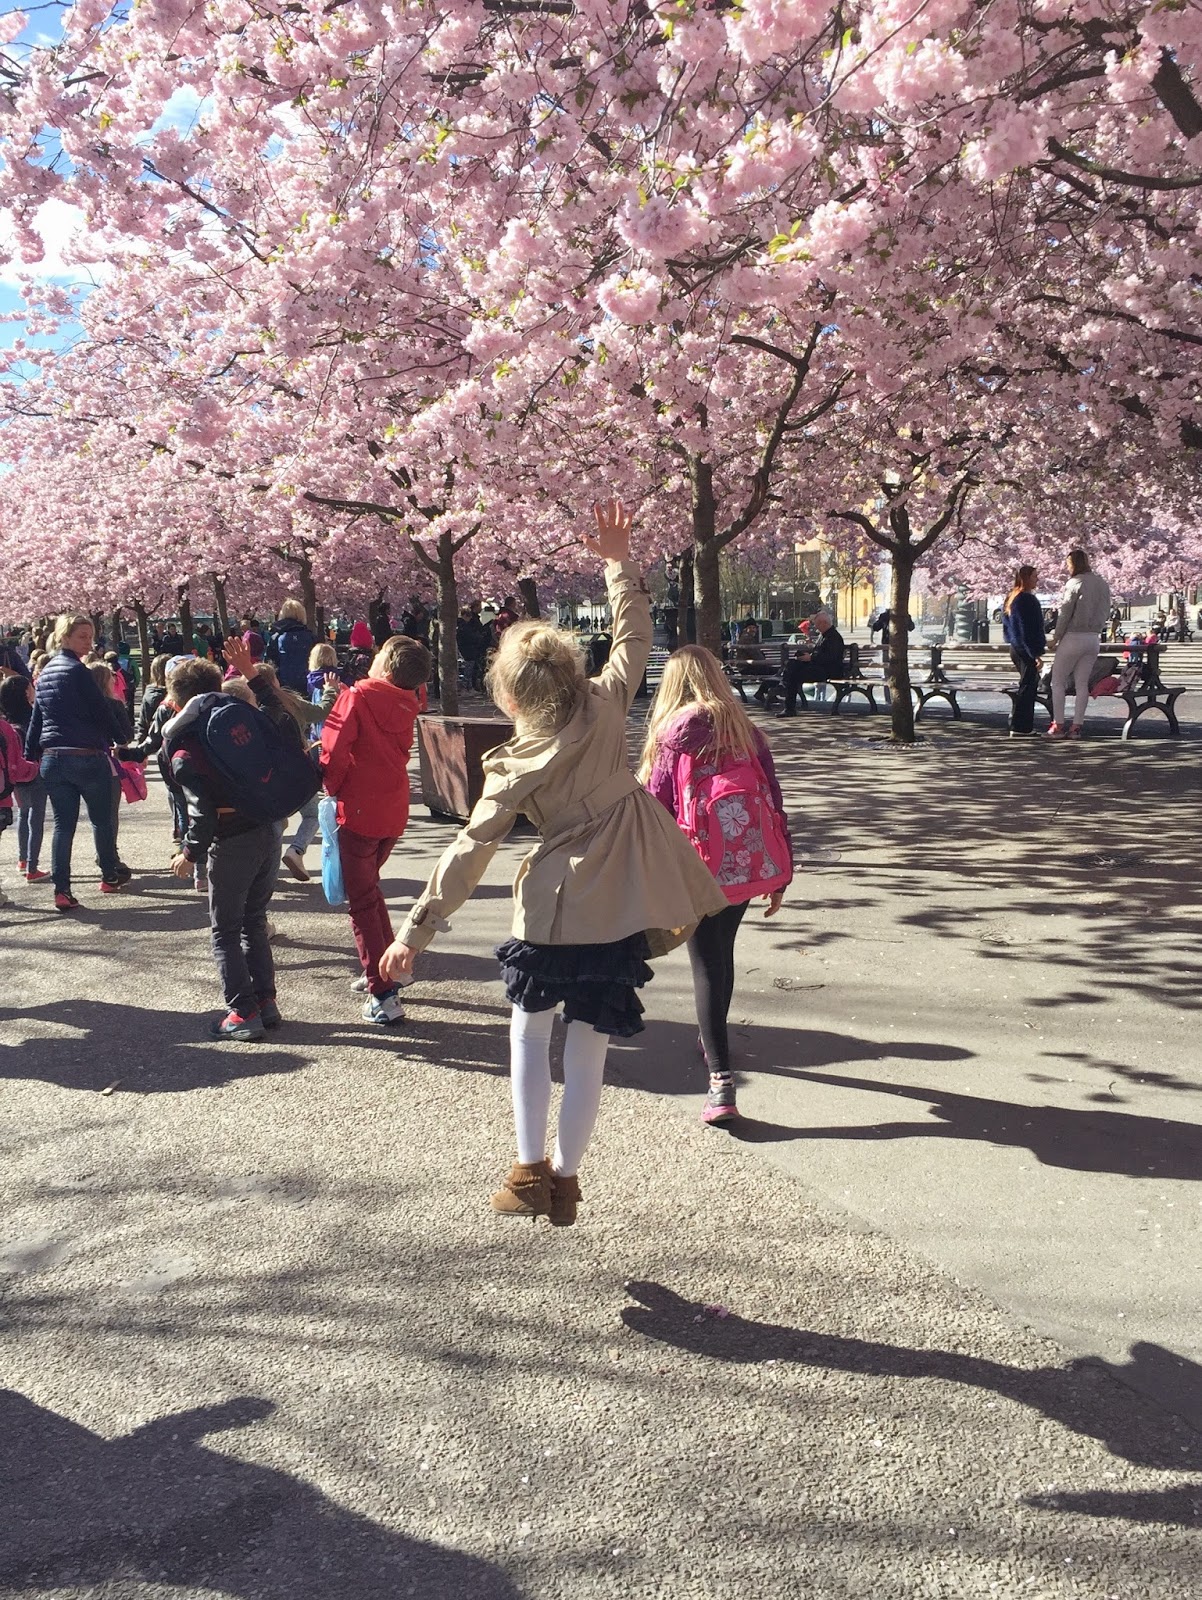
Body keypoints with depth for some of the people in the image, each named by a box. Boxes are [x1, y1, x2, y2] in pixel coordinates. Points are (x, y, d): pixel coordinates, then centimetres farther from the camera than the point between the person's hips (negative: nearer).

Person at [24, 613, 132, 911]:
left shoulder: (45, 672, 13)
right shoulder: (77, 670, -12)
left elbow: (36, 718, 17)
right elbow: (101, 710, -11)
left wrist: (31, 754, 20)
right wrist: (121, 738, 4)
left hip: (52, 759, 7)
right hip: (86, 757, -7)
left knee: (63, 824, 7)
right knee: (102, 819, 12)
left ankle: (62, 890, 2)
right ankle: (110, 876, 25)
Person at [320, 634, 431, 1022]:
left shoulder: (357, 697, -14)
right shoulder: (408, 703, 1)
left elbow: (334, 750, -18)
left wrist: (334, 788, -1)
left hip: (360, 810, -6)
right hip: (394, 811, 6)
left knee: (361, 901, 1)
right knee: (369, 886, 26)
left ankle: (383, 995, -4)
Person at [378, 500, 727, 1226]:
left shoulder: (515, 766, -9)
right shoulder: (606, 706, -4)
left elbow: (469, 853, -10)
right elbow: (634, 638, 12)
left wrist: (415, 930, -5)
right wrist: (621, 563, 19)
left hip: (555, 908, -3)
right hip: (624, 907, 3)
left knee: (530, 1032, 19)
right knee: (589, 1047, 11)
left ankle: (531, 1172, 16)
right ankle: (565, 1179, 21)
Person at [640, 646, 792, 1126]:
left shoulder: (673, 732, -4)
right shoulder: (745, 729, 10)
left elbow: (656, 805, -5)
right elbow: (773, 800, 9)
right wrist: (781, 873, 14)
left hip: (702, 864, -5)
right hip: (753, 861, 5)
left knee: (707, 965, -1)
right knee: (722, 950, 24)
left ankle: (721, 1083, -9)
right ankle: (714, 1041, 43)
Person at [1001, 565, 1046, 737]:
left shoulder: (1011, 598, 14)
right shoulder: (1027, 600, -16)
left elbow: (1007, 626, 20)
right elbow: (1028, 630, -21)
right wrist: (1037, 655, -20)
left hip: (1016, 648, 10)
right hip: (1027, 650, -10)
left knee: (1027, 687, 19)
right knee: (1027, 687, -6)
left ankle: (1024, 726, 22)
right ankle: (1019, 728, -6)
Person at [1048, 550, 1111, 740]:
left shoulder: (1075, 583, -10)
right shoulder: (1103, 585, 10)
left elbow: (1065, 613, -11)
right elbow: (1105, 613, 12)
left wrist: (1056, 637, -3)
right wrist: (1096, 629, 15)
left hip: (1074, 637, -6)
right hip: (1094, 638, 6)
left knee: (1058, 681, 3)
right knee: (1082, 683, 7)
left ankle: (1058, 725, -1)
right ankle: (1076, 726, 4)